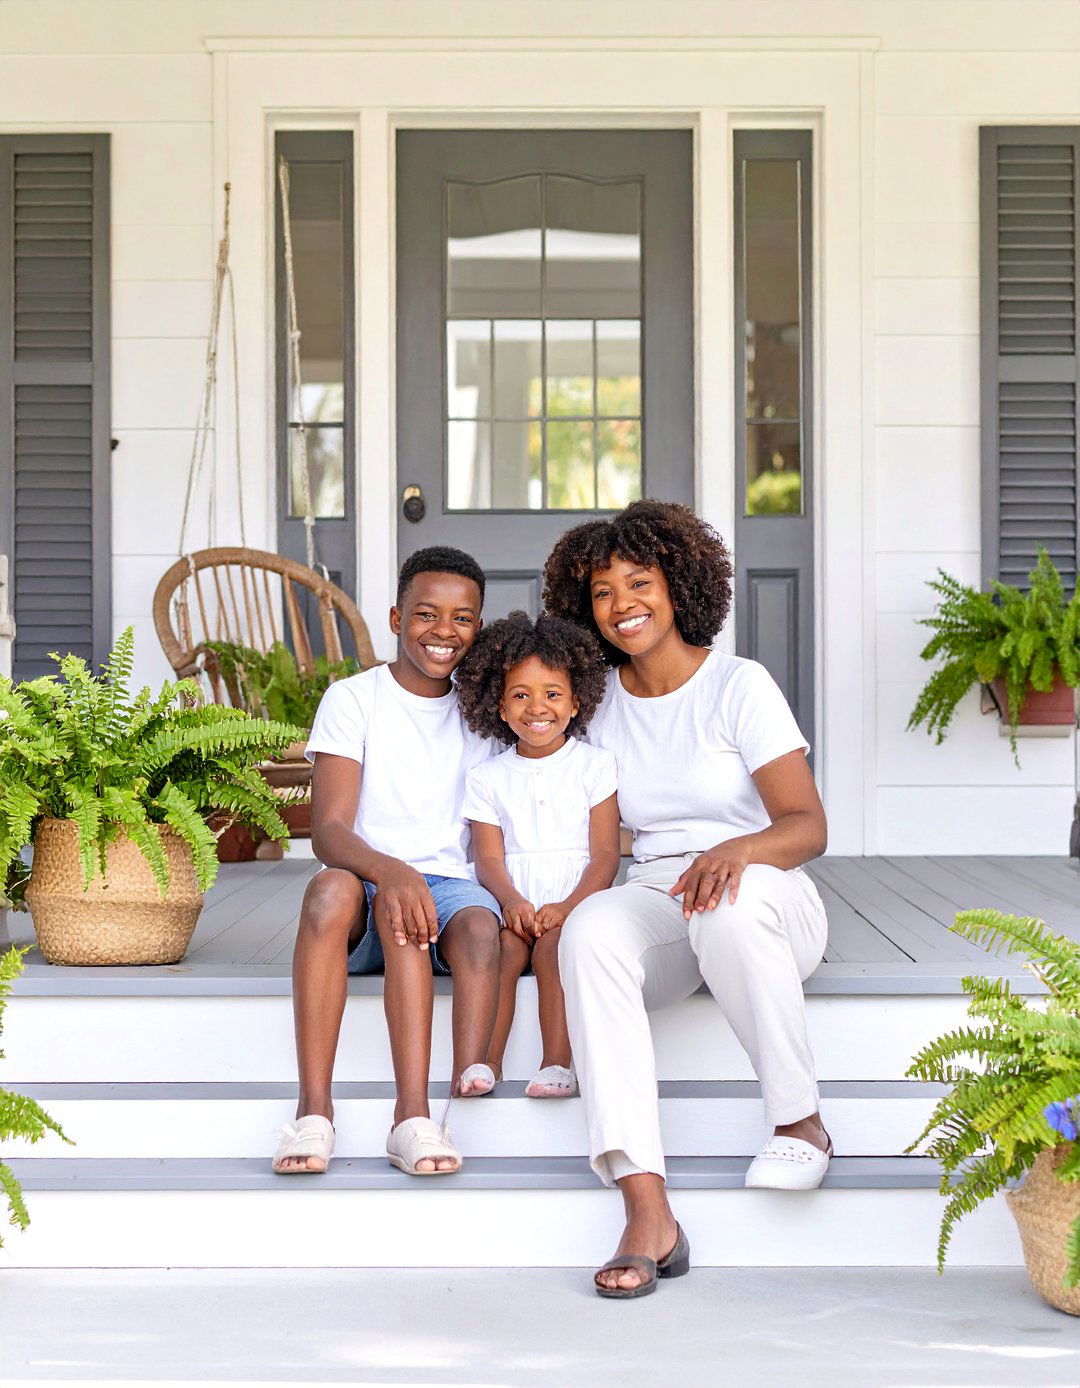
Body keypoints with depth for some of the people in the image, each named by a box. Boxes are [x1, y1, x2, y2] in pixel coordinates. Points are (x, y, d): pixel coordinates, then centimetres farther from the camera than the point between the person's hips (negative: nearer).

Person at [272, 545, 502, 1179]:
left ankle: (415, 1116, -49)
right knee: (331, 887, -37)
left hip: (452, 886, 2)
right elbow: (329, 829, -11)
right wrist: (390, 870, -32)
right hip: (369, 875, -2)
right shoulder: (354, 699, 3)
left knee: (481, 928, -34)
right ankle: (314, 1109, -41)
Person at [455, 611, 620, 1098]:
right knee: (500, 946, -28)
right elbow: (490, 857, 4)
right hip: (513, 904, 2)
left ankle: (558, 1062, -31)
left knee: (555, 944, -31)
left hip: (576, 900, -2)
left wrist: (567, 906, -17)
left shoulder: (595, 765, 7)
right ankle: (484, 1060, -27)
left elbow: (605, 854, 0)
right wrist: (511, 900, -18)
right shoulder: (487, 776, 13)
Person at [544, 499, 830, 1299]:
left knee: (731, 901, -41)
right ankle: (648, 1215, -44)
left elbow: (809, 826, -9)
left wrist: (737, 849, -31)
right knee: (589, 932, -33)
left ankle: (802, 1126, -18)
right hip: (655, 904, 3)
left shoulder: (738, 686, -1)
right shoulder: (600, 701, 13)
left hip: (766, 903, -3)